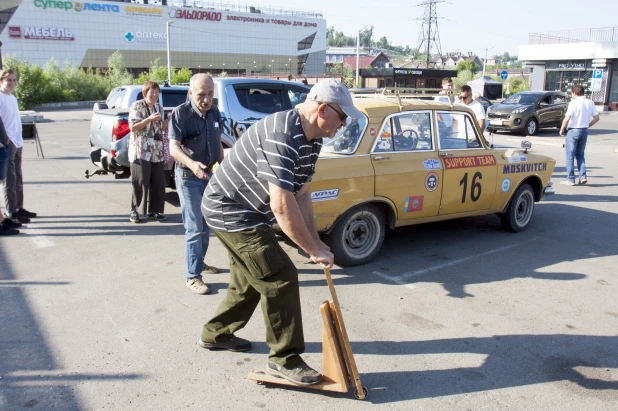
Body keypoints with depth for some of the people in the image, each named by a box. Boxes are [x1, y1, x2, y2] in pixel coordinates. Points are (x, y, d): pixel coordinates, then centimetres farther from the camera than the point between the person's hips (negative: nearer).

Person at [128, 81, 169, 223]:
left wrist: (169, 120, -1)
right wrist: (150, 119, -20)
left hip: (157, 152, 6)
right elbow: (132, 127, -11)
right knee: (140, 183, -5)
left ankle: (154, 210, 14)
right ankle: (135, 211, 7)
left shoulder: (159, 107, 14)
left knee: (158, 183, 4)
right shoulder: (137, 106, -4)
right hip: (141, 152, -6)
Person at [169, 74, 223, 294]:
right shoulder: (180, 113, -16)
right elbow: (174, 147, -24)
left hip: (209, 174, 7)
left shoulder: (215, 112, 3)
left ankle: (200, 262, 34)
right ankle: (193, 276, 1)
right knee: (194, 227, -6)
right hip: (188, 177, -6)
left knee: (206, 224, 17)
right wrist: (191, 163, -41)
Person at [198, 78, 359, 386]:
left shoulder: (312, 139, 2)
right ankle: (285, 360, 4)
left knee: (249, 280, 21)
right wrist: (314, 249, -27)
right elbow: (282, 204, -36)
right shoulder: (282, 136, -30)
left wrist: (315, 243, -5)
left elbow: (302, 195, 3)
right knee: (281, 278, -11)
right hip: (229, 211, -10)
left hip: (248, 214, 10)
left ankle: (216, 334, 42)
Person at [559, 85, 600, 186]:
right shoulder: (590, 103, 4)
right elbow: (596, 118, 5)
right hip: (585, 131, 6)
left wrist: (562, 129, -6)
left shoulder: (574, 103, -14)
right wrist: (587, 125, 16)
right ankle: (583, 176, 9)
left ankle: (570, 179, 5)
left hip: (573, 131, -6)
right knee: (580, 155, 18)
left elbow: (567, 119, -19)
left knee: (570, 156, 3)